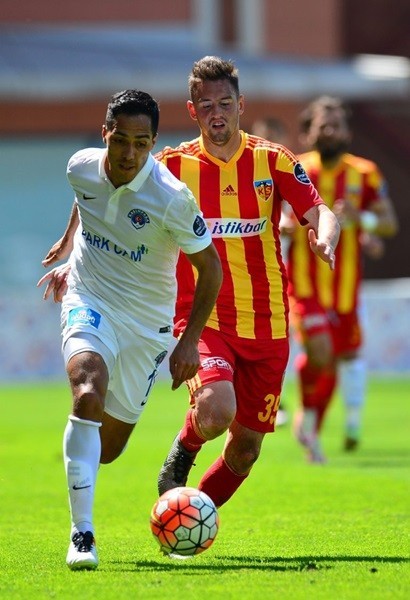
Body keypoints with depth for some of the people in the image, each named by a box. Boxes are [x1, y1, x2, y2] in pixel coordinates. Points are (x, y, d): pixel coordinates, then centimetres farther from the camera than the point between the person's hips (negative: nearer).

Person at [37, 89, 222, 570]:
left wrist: (190, 342, -13)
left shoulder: (171, 197, -21)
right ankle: (81, 533, -27)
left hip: (147, 323, 0)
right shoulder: (81, 167, -10)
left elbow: (209, 267, -10)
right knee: (89, 394, -30)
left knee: (108, 447, 6)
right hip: (89, 301, 0)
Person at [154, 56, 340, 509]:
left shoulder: (272, 161, 2)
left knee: (246, 448, 7)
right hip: (202, 320, -2)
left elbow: (319, 212, -7)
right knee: (215, 410, -30)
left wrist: (324, 238, -30)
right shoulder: (173, 165, 1)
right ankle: (184, 450, 6)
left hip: (266, 326, 2)